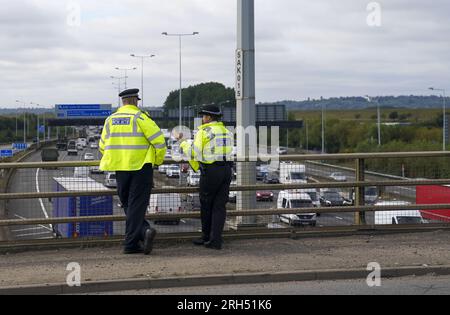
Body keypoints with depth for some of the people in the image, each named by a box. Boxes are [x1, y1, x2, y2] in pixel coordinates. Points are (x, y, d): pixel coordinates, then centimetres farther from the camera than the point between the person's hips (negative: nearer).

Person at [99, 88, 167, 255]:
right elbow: (158, 140, -12)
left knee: (129, 205, 14)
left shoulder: (110, 120, 9)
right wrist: (158, 160, 4)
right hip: (141, 167, -4)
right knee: (137, 205, 0)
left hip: (120, 169, 4)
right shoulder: (140, 117, -7)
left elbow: (103, 147, 15)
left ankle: (144, 231, 1)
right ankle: (131, 244, -5)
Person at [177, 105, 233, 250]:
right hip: (226, 170, 6)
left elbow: (194, 153, -10)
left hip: (210, 171, -6)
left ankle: (207, 237, 19)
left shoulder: (204, 131, -6)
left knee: (206, 204, 9)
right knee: (220, 205, 4)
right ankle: (216, 240, -1)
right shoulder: (227, 131, 15)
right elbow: (227, 153, 15)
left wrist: (183, 143, 8)